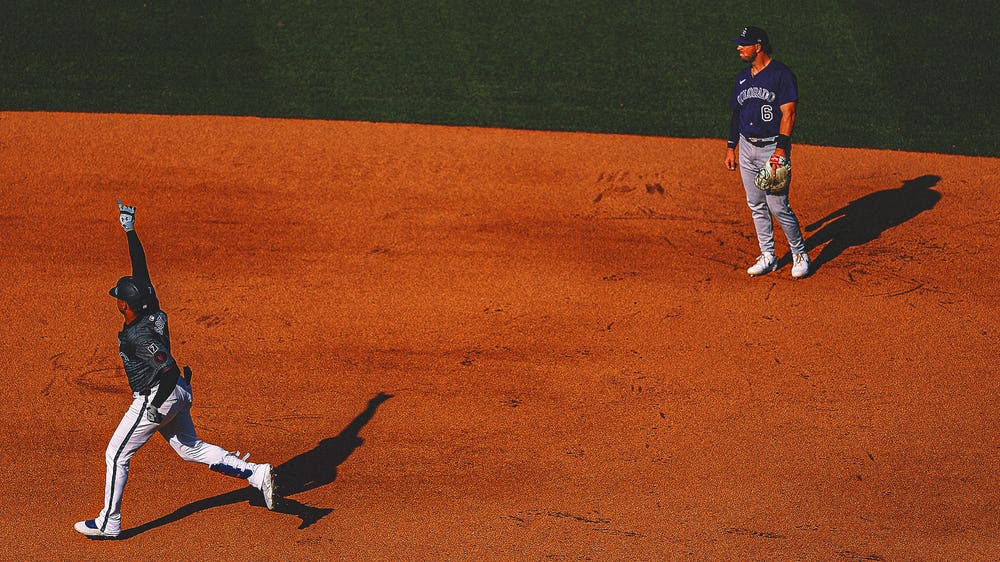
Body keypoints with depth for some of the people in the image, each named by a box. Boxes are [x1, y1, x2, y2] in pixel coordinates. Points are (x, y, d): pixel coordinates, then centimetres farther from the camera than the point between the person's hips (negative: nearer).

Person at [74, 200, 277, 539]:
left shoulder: (139, 335, -28)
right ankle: (256, 474, 9)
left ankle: (108, 524, 13)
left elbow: (168, 369, -34)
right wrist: (130, 231, 9)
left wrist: (156, 407, -26)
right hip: (178, 393, 9)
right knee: (191, 449, 20)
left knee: (116, 455, 5)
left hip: (155, 398, -9)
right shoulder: (151, 308, -5)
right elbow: (140, 267, 6)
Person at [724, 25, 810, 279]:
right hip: (747, 147, 7)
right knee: (756, 205, 10)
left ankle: (800, 255, 9)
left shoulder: (781, 74, -10)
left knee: (778, 206, -8)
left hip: (772, 147, -7)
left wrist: (781, 149, -22)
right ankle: (767, 257, 19)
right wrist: (731, 148, 16)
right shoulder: (742, 77, 12)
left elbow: (788, 113, -15)